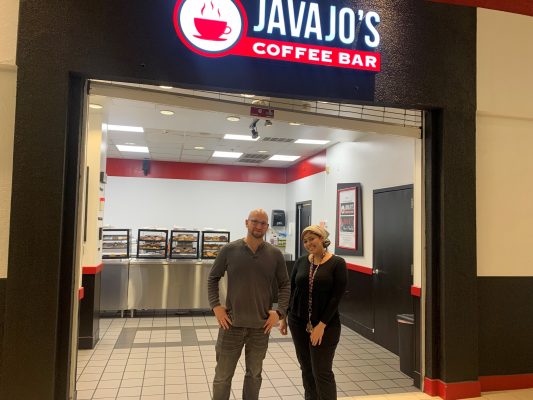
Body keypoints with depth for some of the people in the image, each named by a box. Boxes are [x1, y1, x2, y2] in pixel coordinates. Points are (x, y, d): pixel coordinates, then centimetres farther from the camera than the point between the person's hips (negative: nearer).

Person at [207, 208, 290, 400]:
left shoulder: (275, 254, -2)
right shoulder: (229, 250, -5)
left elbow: (285, 284, 6)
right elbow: (212, 278, 4)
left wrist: (279, 311, -5)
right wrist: (216, 306, -6)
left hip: (261, 325, 1)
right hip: (231, 323, -1)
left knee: (254, 374, 18)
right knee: (222, 375, 10)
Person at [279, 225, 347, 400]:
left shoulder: (337, 263, -9)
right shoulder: (301, 262, 3)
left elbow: (336, 296, -12)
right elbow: (291, 290, 9)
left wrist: (321, 325, -15)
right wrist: (283, 317, 5)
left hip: (325, 325, -4)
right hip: (298, 323, 4)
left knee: (322, 372, 0)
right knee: (306, 369, 13)